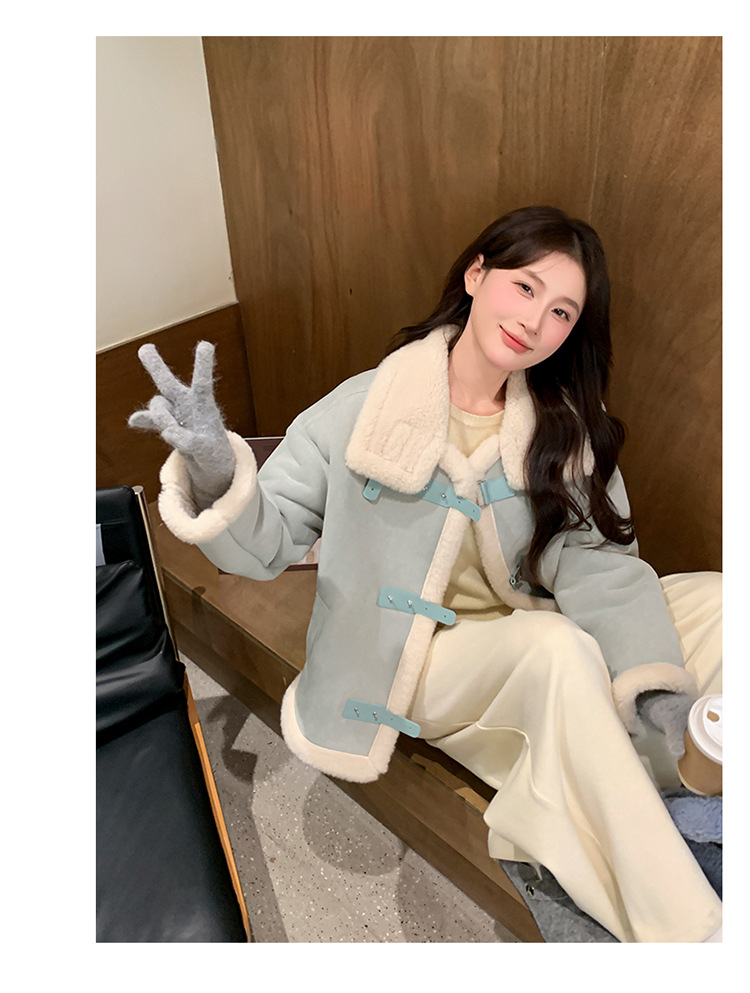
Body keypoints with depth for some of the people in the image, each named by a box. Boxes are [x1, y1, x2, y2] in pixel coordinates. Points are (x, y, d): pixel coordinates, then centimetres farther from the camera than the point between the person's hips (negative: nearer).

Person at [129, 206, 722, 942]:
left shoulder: (569, 432, 2)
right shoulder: (363, 408, -10)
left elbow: (599, 565, -9)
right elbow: (265, 543, -11)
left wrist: (655, 685, -24)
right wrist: (216, 473, -31)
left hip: (531, 650, 5)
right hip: (412, 665, -4)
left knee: (716, 601, -10)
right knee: (558, 646, -33)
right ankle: (689, 928, -15)